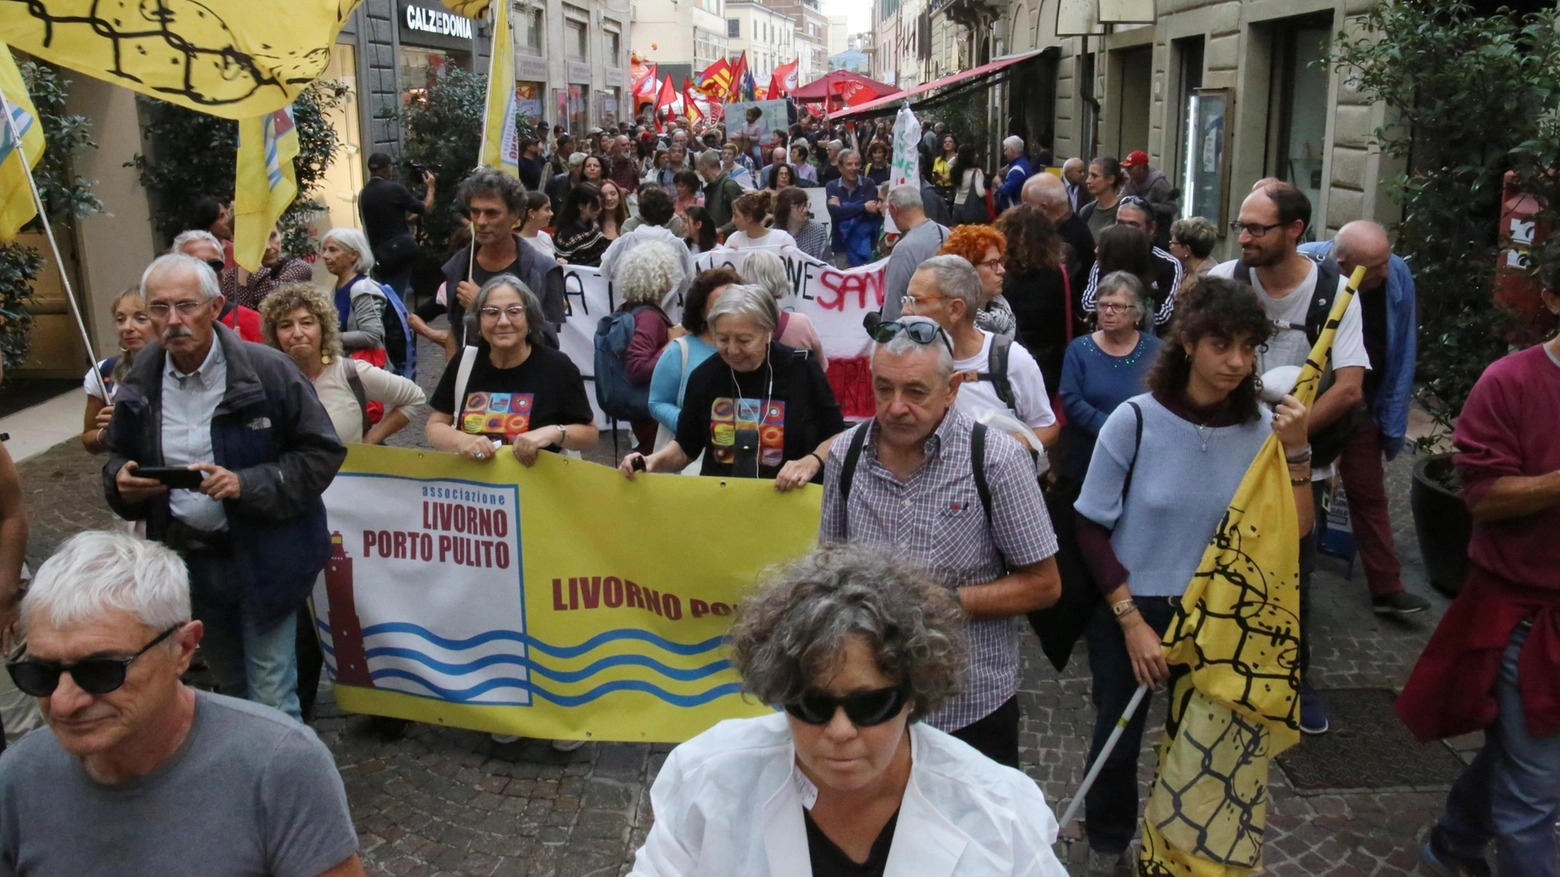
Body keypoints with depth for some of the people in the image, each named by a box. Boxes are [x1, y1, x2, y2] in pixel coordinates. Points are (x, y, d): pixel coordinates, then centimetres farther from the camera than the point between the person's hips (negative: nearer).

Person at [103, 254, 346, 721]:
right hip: (188, 559, 5)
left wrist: (247, 485, -24)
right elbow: (119, 456, 15)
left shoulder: (267, 371, -15)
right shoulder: (140, 384, 0)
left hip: (260, 557, -5)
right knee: (230, 689, 24)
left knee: (271, 702, -1)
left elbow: (323, 451, -12)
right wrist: (121, 480, -10)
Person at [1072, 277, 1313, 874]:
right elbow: (1091, 529, -11)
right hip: (1128, 609, -2)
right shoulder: (1136, 421, -19)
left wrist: (1296, 451, -25)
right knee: (1118, 736, 15)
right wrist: (1132, 622, -13)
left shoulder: (1262, 428, -11)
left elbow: (1293, 532, -14)